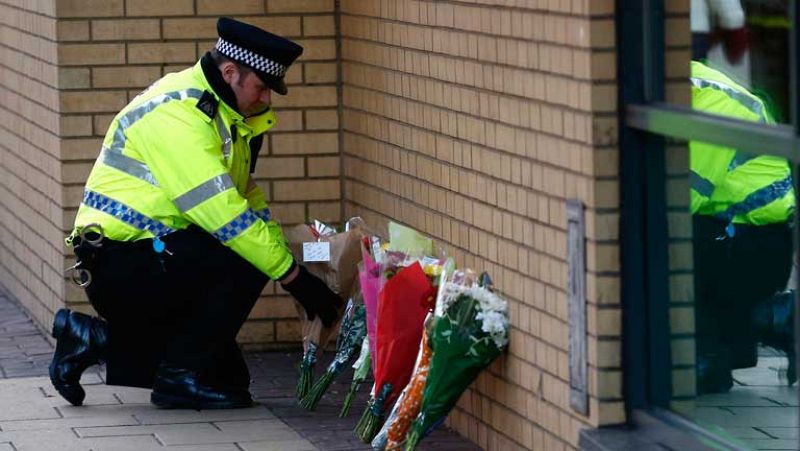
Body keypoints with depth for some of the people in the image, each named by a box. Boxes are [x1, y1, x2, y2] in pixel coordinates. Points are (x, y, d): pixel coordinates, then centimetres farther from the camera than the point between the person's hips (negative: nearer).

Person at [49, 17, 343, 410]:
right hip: (120, 266, -10)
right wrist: (294, 277, -24)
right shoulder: (178, 114, -21)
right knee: (244, 264, -25)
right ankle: (181, 377, -13)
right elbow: (224, 215, -27)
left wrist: (295, 270, 4)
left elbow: (246, 199, 16)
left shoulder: (219, 113, 12)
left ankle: (91, 340, 16)